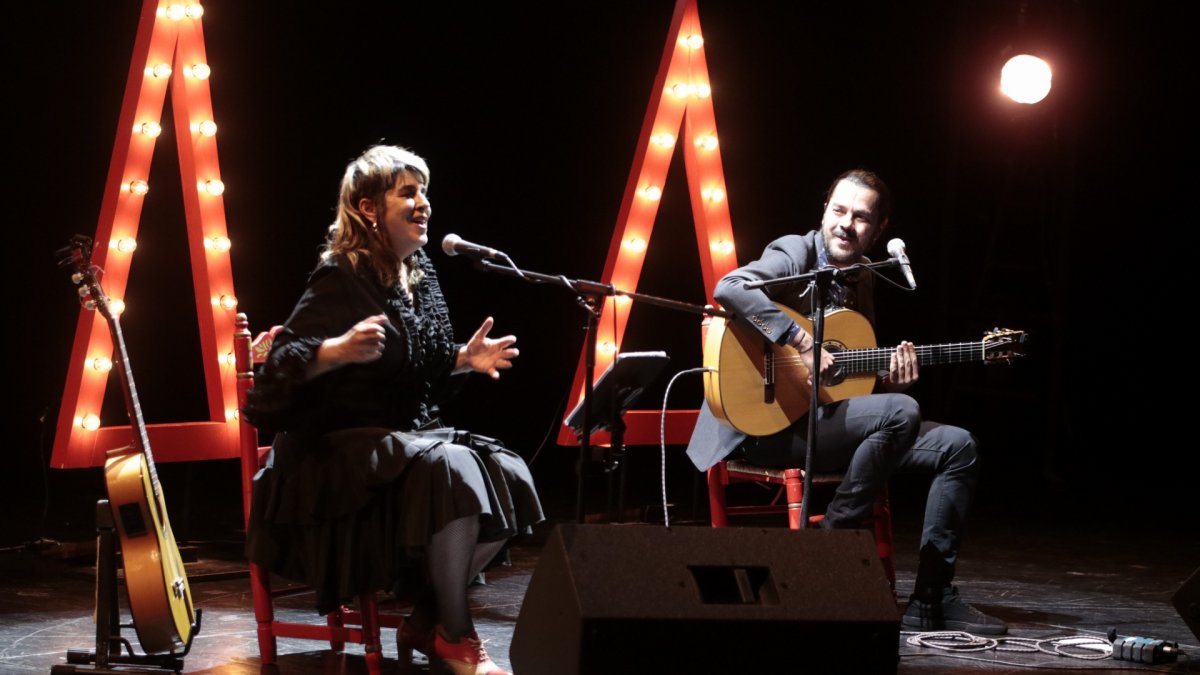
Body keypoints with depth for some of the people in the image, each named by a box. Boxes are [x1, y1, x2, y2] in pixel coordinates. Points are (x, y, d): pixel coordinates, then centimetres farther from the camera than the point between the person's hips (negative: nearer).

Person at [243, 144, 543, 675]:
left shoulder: (420, 277, 10)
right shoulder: (341, 281, -14)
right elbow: (279, 368, -23)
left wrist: (463, 360, 2)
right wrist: (340, 350, -39)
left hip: (404, 438, 8)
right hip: (336, 450, -8)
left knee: (508, 478, -12)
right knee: (452, 470, -33)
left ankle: (427, 619, 0)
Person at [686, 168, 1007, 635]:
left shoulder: (860, 280, 17)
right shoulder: (794, 254, -7)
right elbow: (729, 288, -28)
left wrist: (889, 380, 0)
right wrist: (804, 346, -29)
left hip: (835, 420, 9)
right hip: (772, 424, -9)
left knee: (957, 446, 2)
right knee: (900, 412, -29)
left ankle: (930, 600, -1)